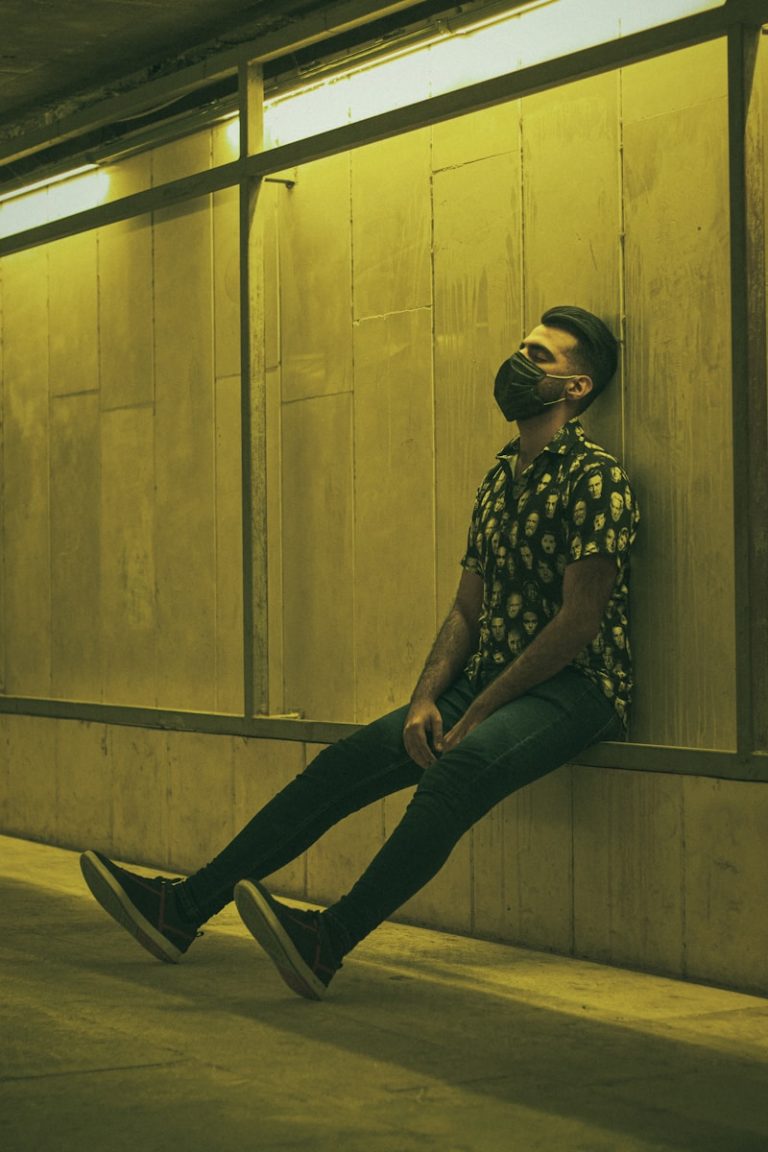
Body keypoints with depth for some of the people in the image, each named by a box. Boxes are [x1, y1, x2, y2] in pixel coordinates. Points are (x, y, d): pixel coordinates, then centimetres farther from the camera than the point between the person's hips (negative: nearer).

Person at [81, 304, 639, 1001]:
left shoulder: (596, 478, -9)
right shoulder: (501, 478, 19)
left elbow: (579, 619, -16)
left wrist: (477, 714, -15)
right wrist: (426, 699, -2)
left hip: (574, 687, -8)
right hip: (488, 683, 8)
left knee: (461, 765, -36)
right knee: (346, 761, -5)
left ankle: (331, 940, -52)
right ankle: (184, 907, -7)